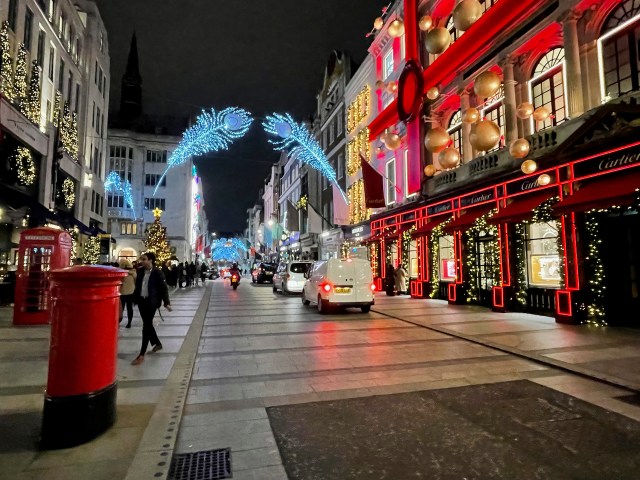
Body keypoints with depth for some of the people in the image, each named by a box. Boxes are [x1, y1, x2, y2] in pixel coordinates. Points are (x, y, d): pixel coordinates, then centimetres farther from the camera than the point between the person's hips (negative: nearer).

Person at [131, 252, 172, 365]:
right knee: (148, 324, 16)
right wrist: (135, 297, 10)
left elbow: (163, 288, -10)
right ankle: (157, 343, 37)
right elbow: (137, 285, 14)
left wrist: (166, 303, -12)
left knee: (146, 326, -6)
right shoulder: (140, 271, 6)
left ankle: (142, 355, -2)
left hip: (151, 302, -6)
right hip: (141, 300, 7)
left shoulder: (157, 272, -11)